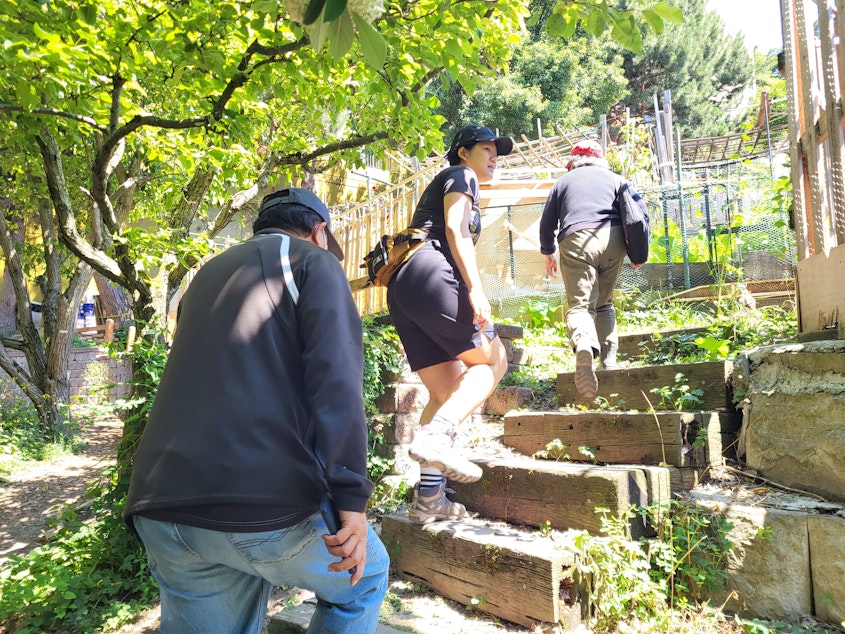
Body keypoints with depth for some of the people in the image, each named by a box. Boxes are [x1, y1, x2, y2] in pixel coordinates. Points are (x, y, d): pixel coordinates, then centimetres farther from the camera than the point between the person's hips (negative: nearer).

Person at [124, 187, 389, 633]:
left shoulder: (208, 273, 25)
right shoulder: (314, 262, 4)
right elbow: (335, 377, -12)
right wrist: (349, 498, -16)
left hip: (161, 507, 7)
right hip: (264, 501, -6)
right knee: (364, 577, 20)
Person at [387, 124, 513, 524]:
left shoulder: (440, 185, 36)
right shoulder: (461, 176, 10)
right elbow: (455, 231, -8)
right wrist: (476, 290, -19)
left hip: (402, 289, 9)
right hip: (430, 275, -9)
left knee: (447, 391, 6)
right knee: (492, 359, 0)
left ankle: (429, 497, 0)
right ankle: (435, 435, -21)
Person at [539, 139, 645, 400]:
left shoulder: (563, 181, 22)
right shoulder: (614, 178, 24)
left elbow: (547, 222, 19)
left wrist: (548, 253, 32)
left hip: (575, 241, -2)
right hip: (613, 238, 2)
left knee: (580, 303, -10)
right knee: (604, 302, 19)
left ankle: (583, 344, -42)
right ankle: (609, 357, 10)